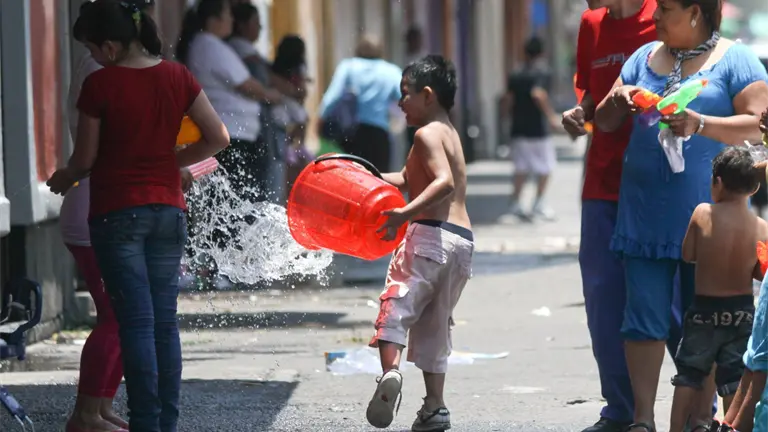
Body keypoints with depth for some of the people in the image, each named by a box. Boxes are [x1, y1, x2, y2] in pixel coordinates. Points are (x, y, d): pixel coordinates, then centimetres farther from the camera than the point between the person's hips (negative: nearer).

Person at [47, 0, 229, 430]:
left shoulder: (100, 85, -12)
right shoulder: (177, 77, 0)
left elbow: (86, 159, -4)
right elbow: (218, 138, 4)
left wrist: (63, 180, 17)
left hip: (116, 213, -4)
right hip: (168, 209, 4)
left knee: (136, 322, -4)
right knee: (166, 321, 9)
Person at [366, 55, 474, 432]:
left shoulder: (428, 134, -6)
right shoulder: (449, 133, 23)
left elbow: (444, 182, -22)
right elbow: (409, 180, 29)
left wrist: (405, 214, -30)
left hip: (432, 232, -9)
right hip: (463, 241, 9)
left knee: (397, 302, -10)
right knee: (435, 324, 14)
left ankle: (390, 370, -33)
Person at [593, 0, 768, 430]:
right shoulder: (645, 57, 16)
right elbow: (605, 121, 19)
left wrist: (699, 124, -21)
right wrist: (619, 102, -4)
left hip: (706, 214, -4)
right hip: (646, 212, 4)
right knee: (645, 316, -1)